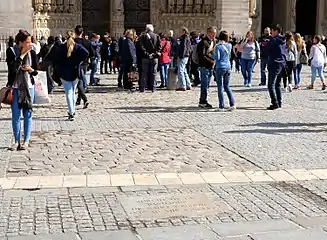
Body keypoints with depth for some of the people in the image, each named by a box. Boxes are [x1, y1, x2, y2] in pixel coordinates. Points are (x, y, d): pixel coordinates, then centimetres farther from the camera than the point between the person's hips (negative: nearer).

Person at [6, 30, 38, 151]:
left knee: (27, 114, 4)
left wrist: (31, 69, -16)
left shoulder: (32, 52, -1)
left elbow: (36, 71, 6)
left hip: (28, 86, 1)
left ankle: (26, 141, 11)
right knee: (15, 115, 3)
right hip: (15, 87, -1)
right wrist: (22, 54, -18)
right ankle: (16, 141, 11)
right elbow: (13, 68, -19)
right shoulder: (11, 51, -5)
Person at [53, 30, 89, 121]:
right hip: (75, 73, 1)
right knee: (72, 92, 16)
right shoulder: (78, 46, -1)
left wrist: (60, 68, 3)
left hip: (64, 74, -1)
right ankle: (72, 111, 24)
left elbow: (56, 59, -7)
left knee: (68, 93, -3)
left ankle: (71, 113, -14)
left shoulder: (61, 47, -1)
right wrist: (78, 62, -7)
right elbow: (86, 53, -17)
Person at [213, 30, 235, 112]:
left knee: (220, 87, 2)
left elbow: (217, 58, -16)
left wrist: (213, 53, 1)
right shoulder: (229, 46, 4)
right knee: (227, 86, 14)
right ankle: (232, 104, 4)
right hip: (228, 67, 5)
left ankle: (221, 107, 2)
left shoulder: (218, 47, -12)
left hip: (220, 68, -5)